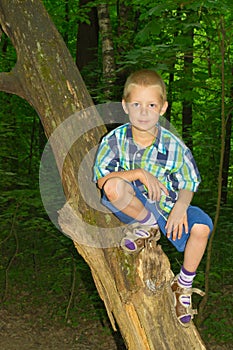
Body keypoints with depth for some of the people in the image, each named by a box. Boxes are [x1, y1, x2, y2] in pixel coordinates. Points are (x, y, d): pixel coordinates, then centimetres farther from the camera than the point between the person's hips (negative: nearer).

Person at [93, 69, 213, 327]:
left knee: (201, 226, -28)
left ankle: (184, 284, -1)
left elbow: (188, 185, -3)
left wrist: (180, 206, -26)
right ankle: (147, 226, -5)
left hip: (166, 205, 1)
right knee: (114, 186, -35)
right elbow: (101, 178, -18)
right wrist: (139, 173, -30)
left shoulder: (173, 146, -11)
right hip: (132, 206, -1)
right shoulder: (115, 139, -12)